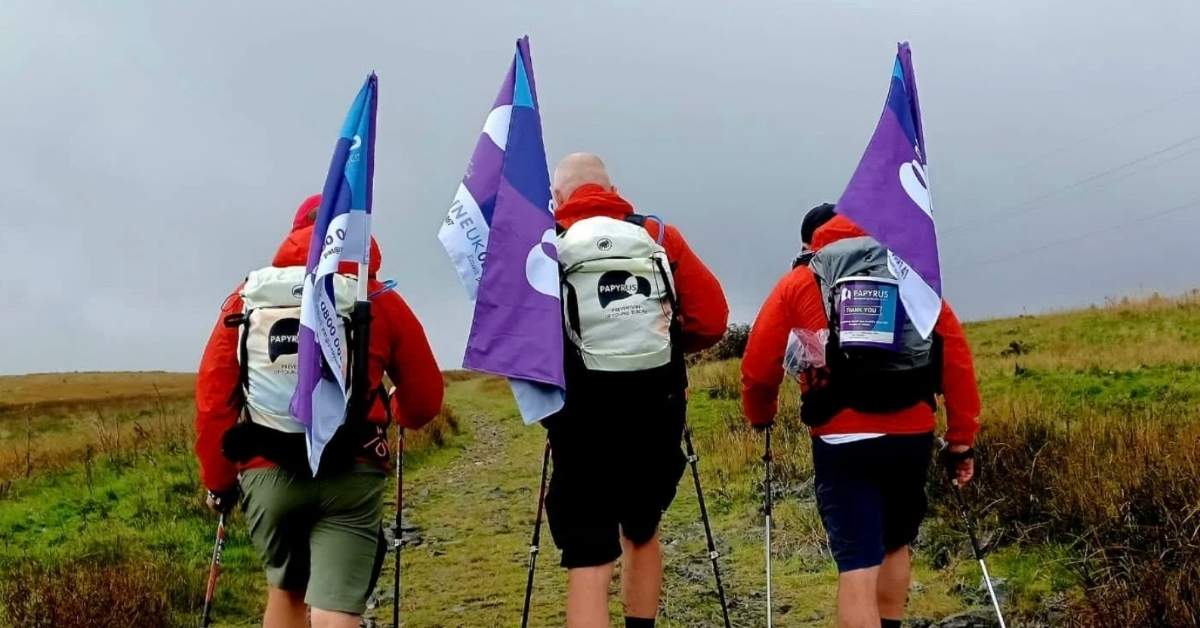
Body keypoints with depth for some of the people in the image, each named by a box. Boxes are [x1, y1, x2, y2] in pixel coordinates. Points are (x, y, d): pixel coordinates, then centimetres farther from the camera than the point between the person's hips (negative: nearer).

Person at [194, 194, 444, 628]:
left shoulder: (248, 298, 8)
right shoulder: (379, 300, 4)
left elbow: (213, 397, 4)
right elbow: (424, 400, 7)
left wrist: (219, 479, 15)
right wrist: (398, 415, 30)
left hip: (267, 473, 3)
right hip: (349, 476, -2)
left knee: (286, 590, 25)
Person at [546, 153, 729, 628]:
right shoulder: (660, 237, 2)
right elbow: (711, 320, -1)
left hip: (584, 425, -3)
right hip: (656, 420, 3)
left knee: (588, 562, -1)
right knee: (641, 533, 26)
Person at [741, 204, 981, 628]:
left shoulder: (798, 283, 7)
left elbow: (758, 366, 5)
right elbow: (957, 360, 7)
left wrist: (760, 416, 25)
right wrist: (962, 438, 10)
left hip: (843, 441, -3)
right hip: (912, 437, 3)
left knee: (857, 567, -4)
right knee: (896, 544, 26)